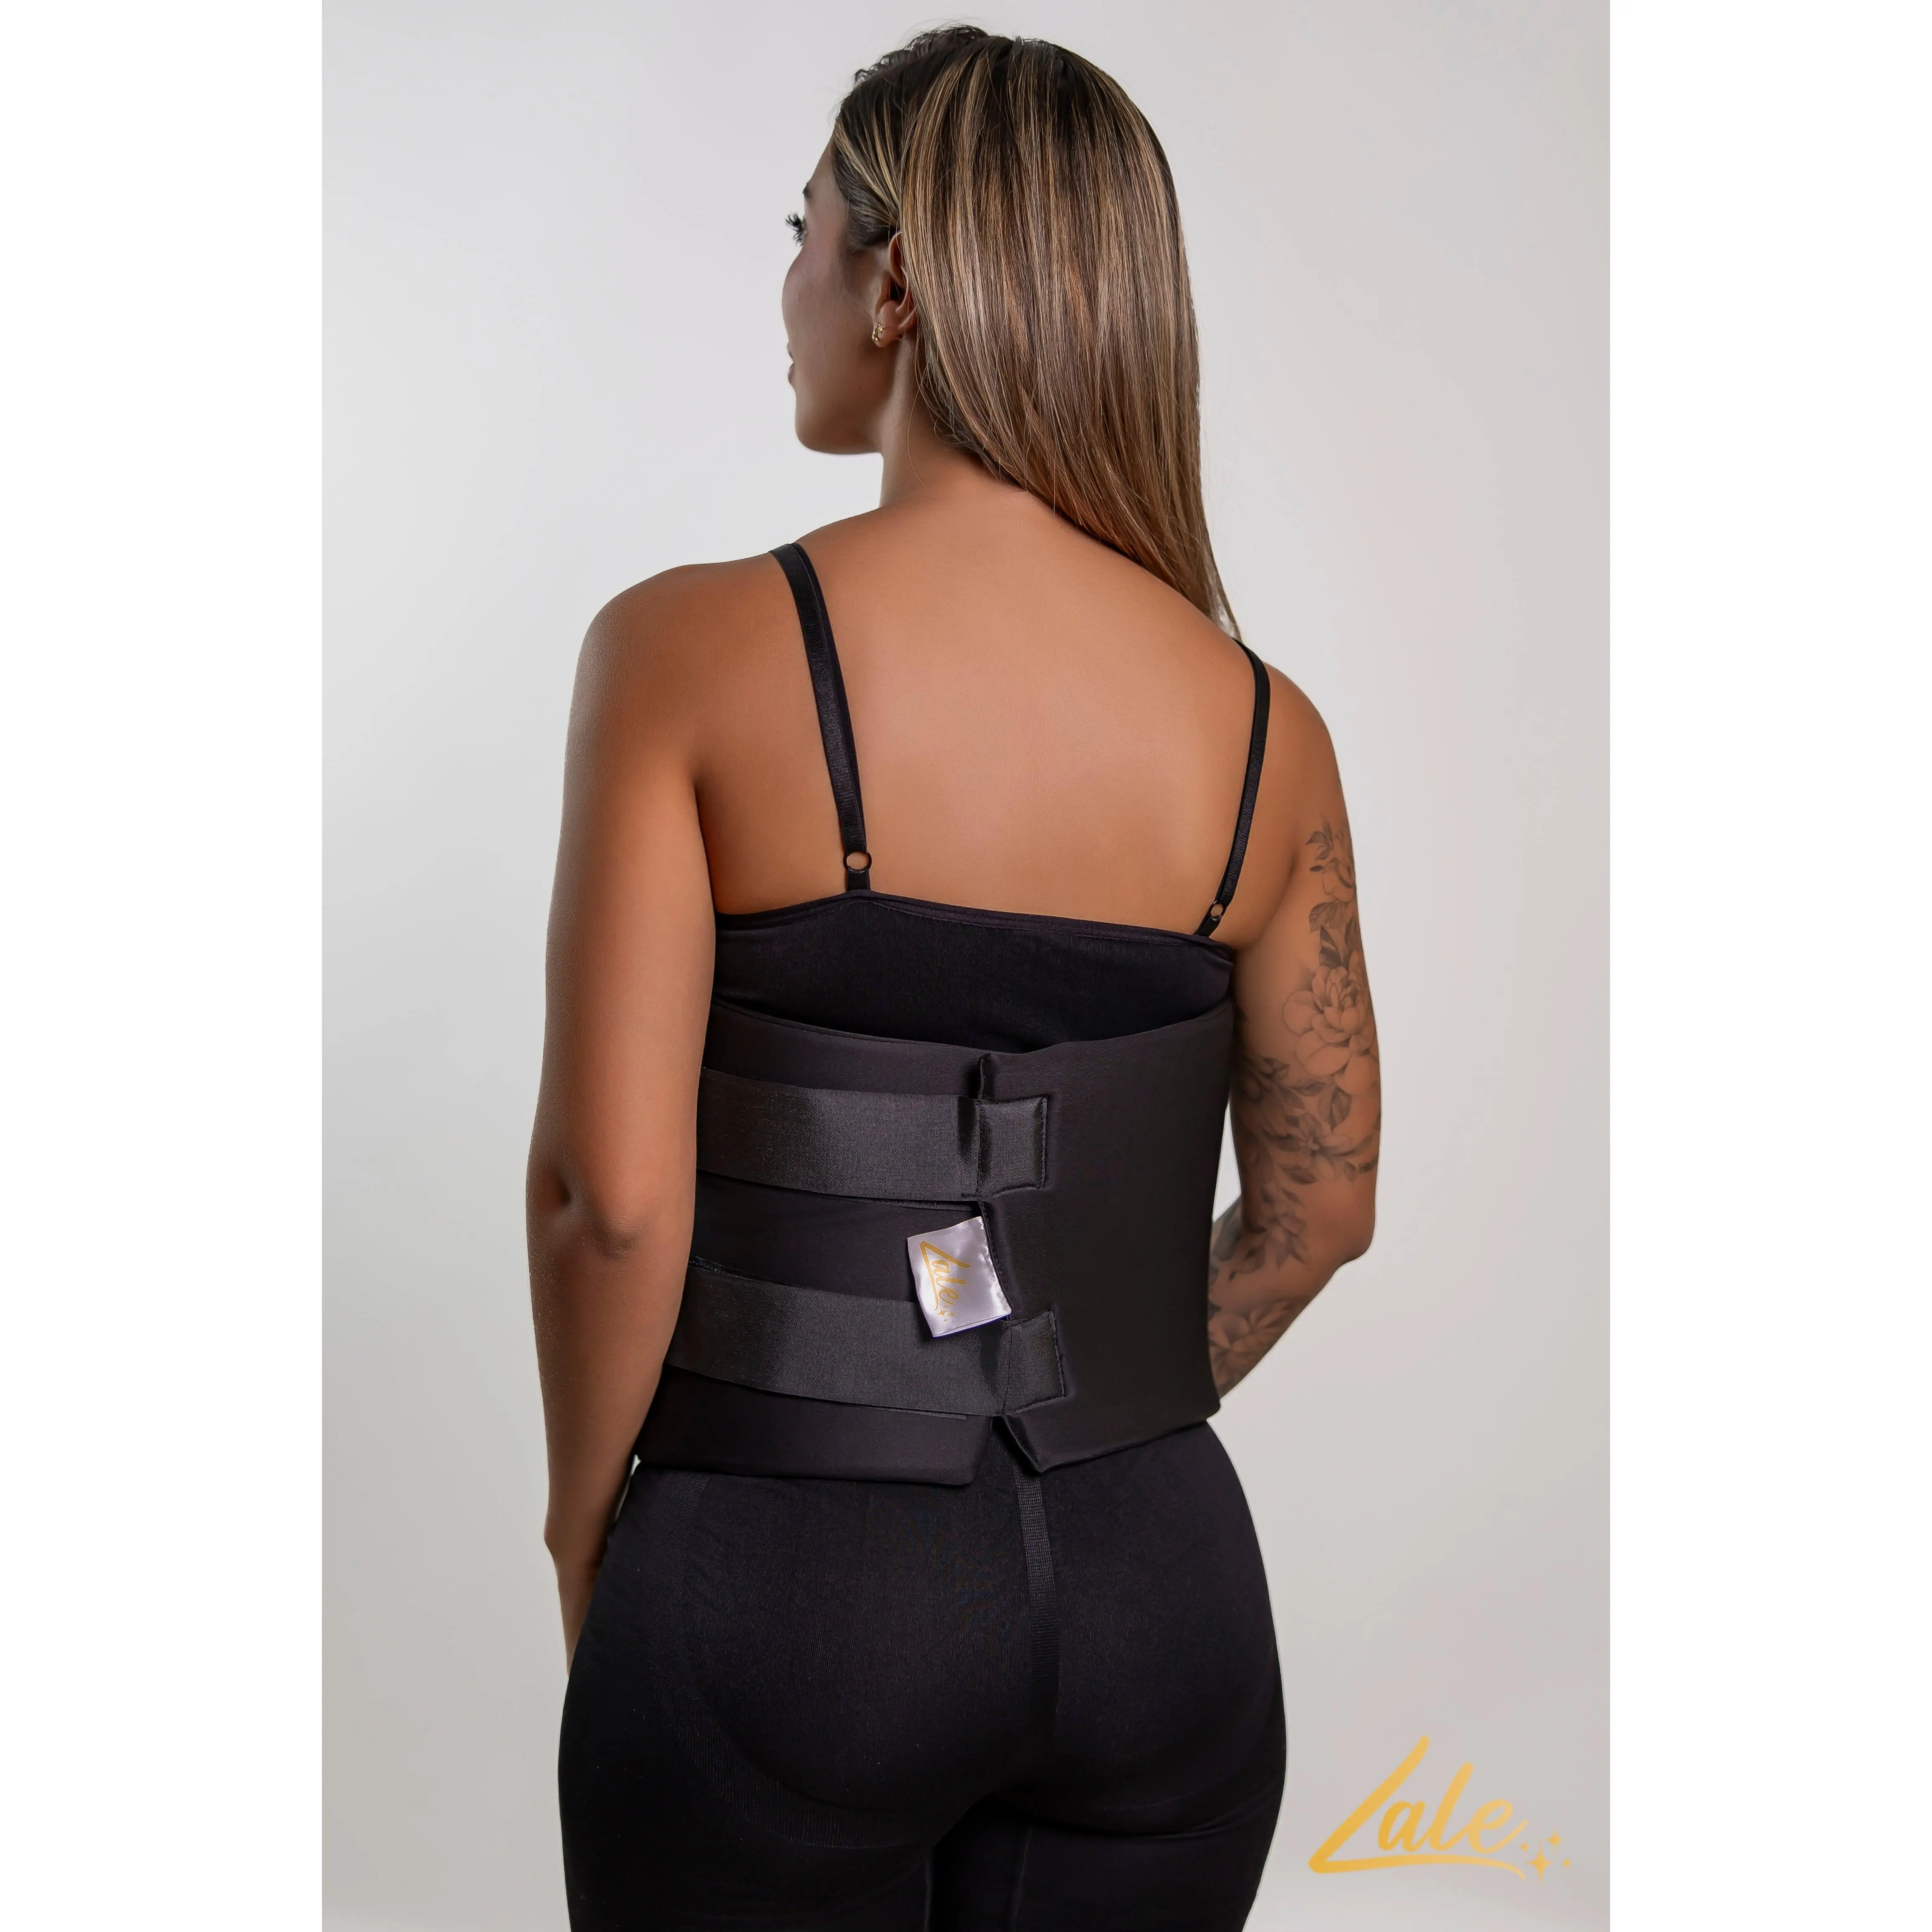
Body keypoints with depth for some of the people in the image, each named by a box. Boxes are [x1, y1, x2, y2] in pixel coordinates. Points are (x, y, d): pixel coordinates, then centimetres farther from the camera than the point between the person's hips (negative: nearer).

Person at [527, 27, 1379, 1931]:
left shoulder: (694, 651, -14)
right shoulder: (1260, 723, -2)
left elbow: (610, 1188, -16)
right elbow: (1319, 1198, 6)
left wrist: (588, 1519, 0)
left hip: (789, 1594, -3)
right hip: (1161, 1591, 4)